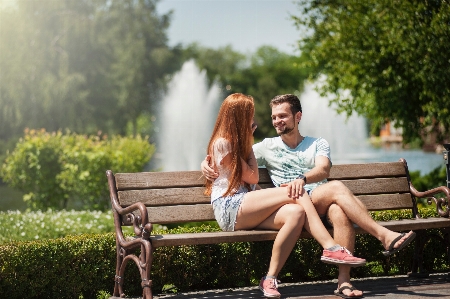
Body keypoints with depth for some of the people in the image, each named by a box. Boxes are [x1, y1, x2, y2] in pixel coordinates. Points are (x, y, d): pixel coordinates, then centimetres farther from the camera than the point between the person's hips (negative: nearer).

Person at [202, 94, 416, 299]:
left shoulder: (318, 145, 20)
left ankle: (344, 281, -43)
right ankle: (384, 236, -35)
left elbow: (323, 170, -2)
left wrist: (302, 179, -25)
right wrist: (207, 161, -4)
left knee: (339, 211, -37)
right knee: (337, 188, -31)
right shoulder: (268, 147, 21)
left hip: (322, 205, 2)